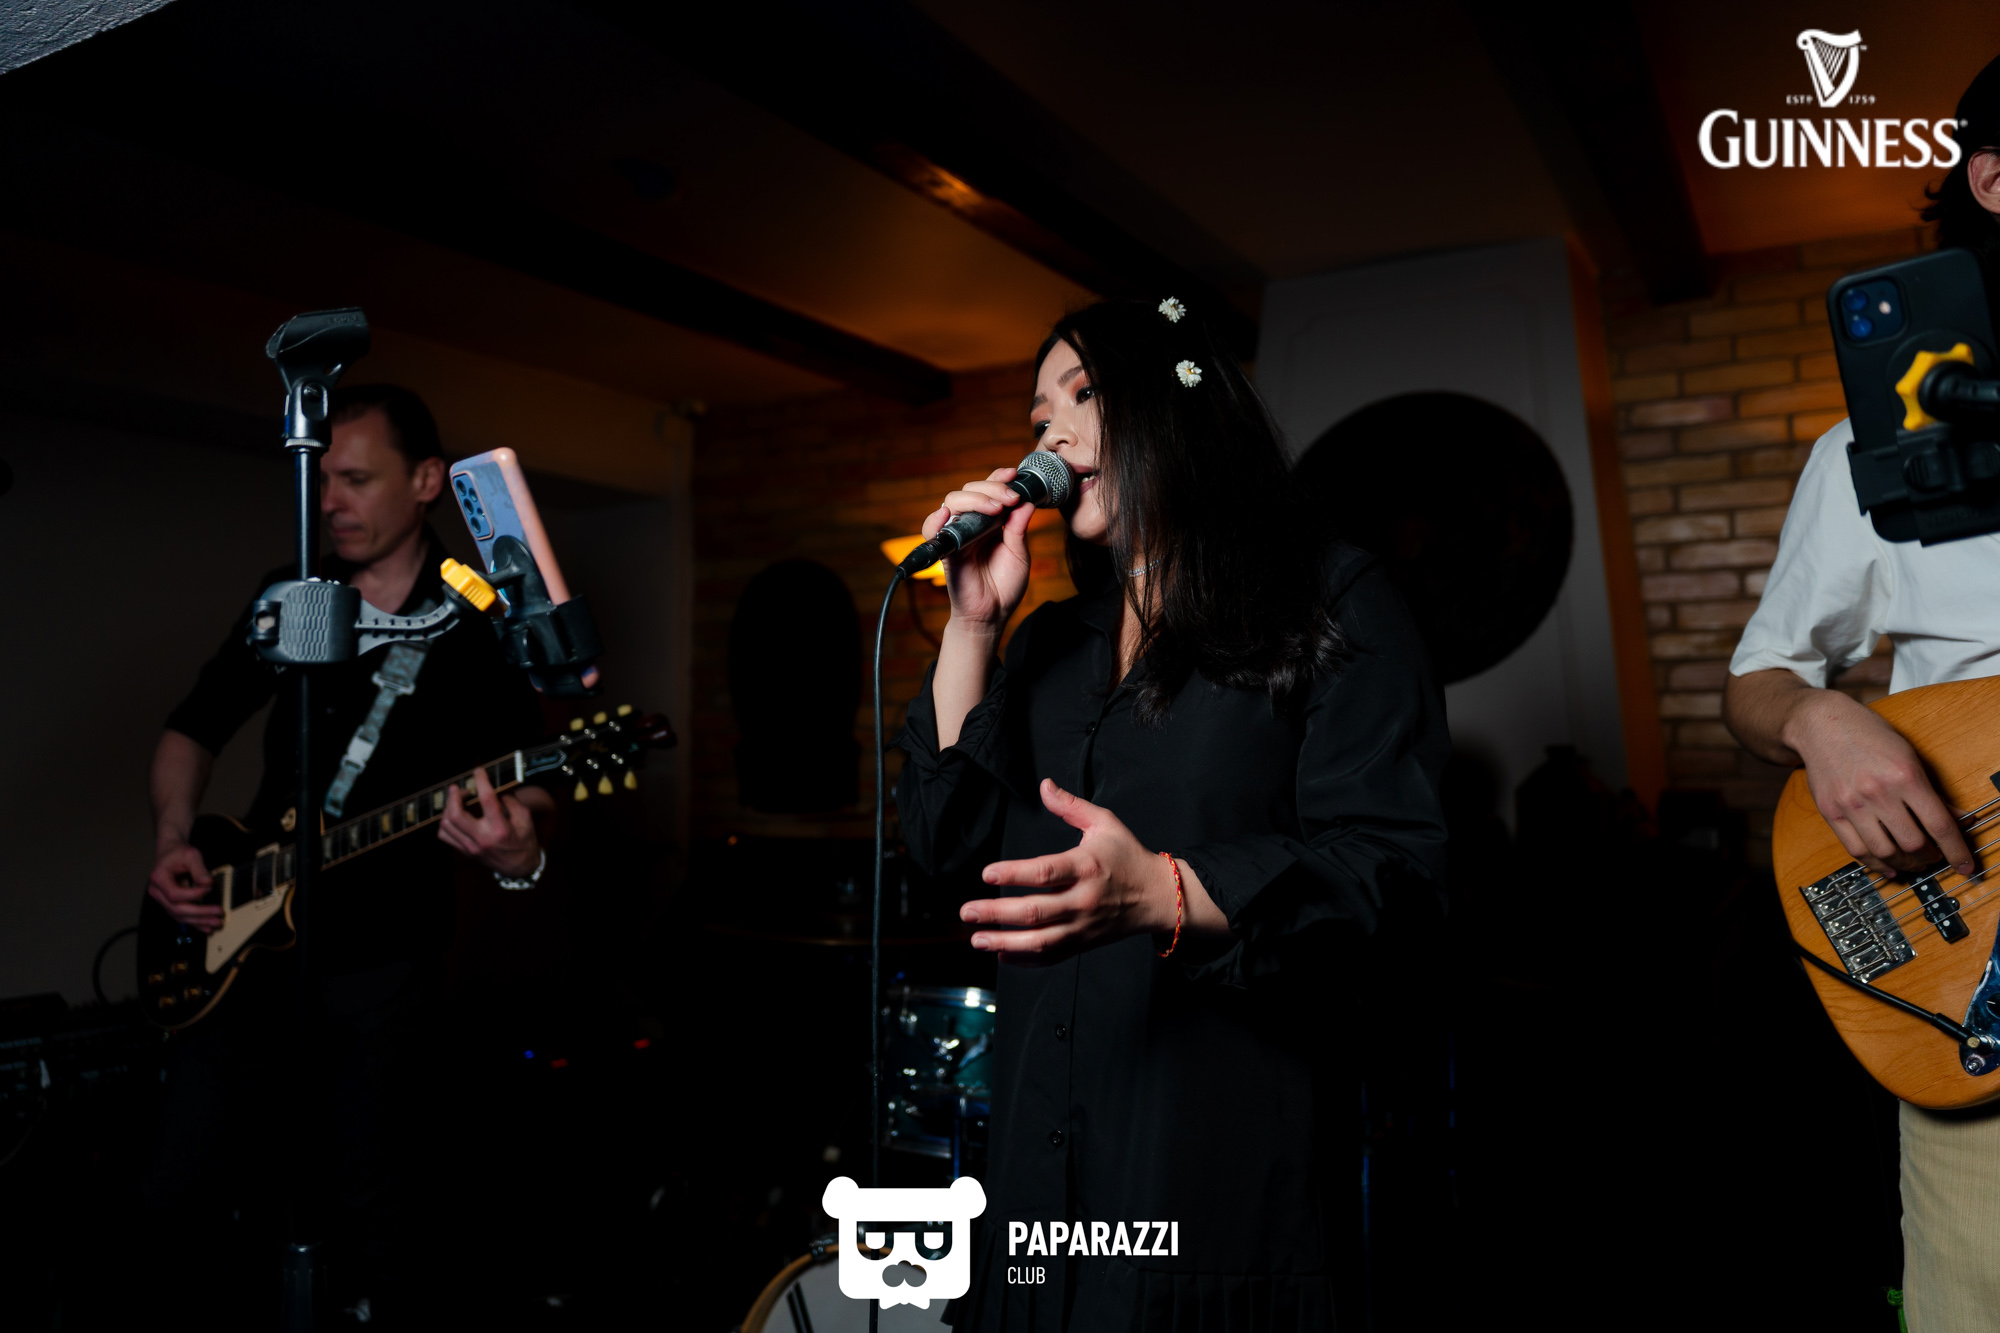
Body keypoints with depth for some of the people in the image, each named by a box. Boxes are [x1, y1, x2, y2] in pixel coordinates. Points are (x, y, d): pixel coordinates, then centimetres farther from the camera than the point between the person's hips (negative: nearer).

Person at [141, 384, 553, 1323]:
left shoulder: (478, 630, -9)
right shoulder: (285, 599, 3)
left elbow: (529, 788, -13)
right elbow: (195, 727, 13)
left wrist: (518, 853, -36)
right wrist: (173, 842, -4)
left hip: (380, 962, -3)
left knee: (363, 1204, 6)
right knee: (180, 1193, 7)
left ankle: (367, 1306, 35)